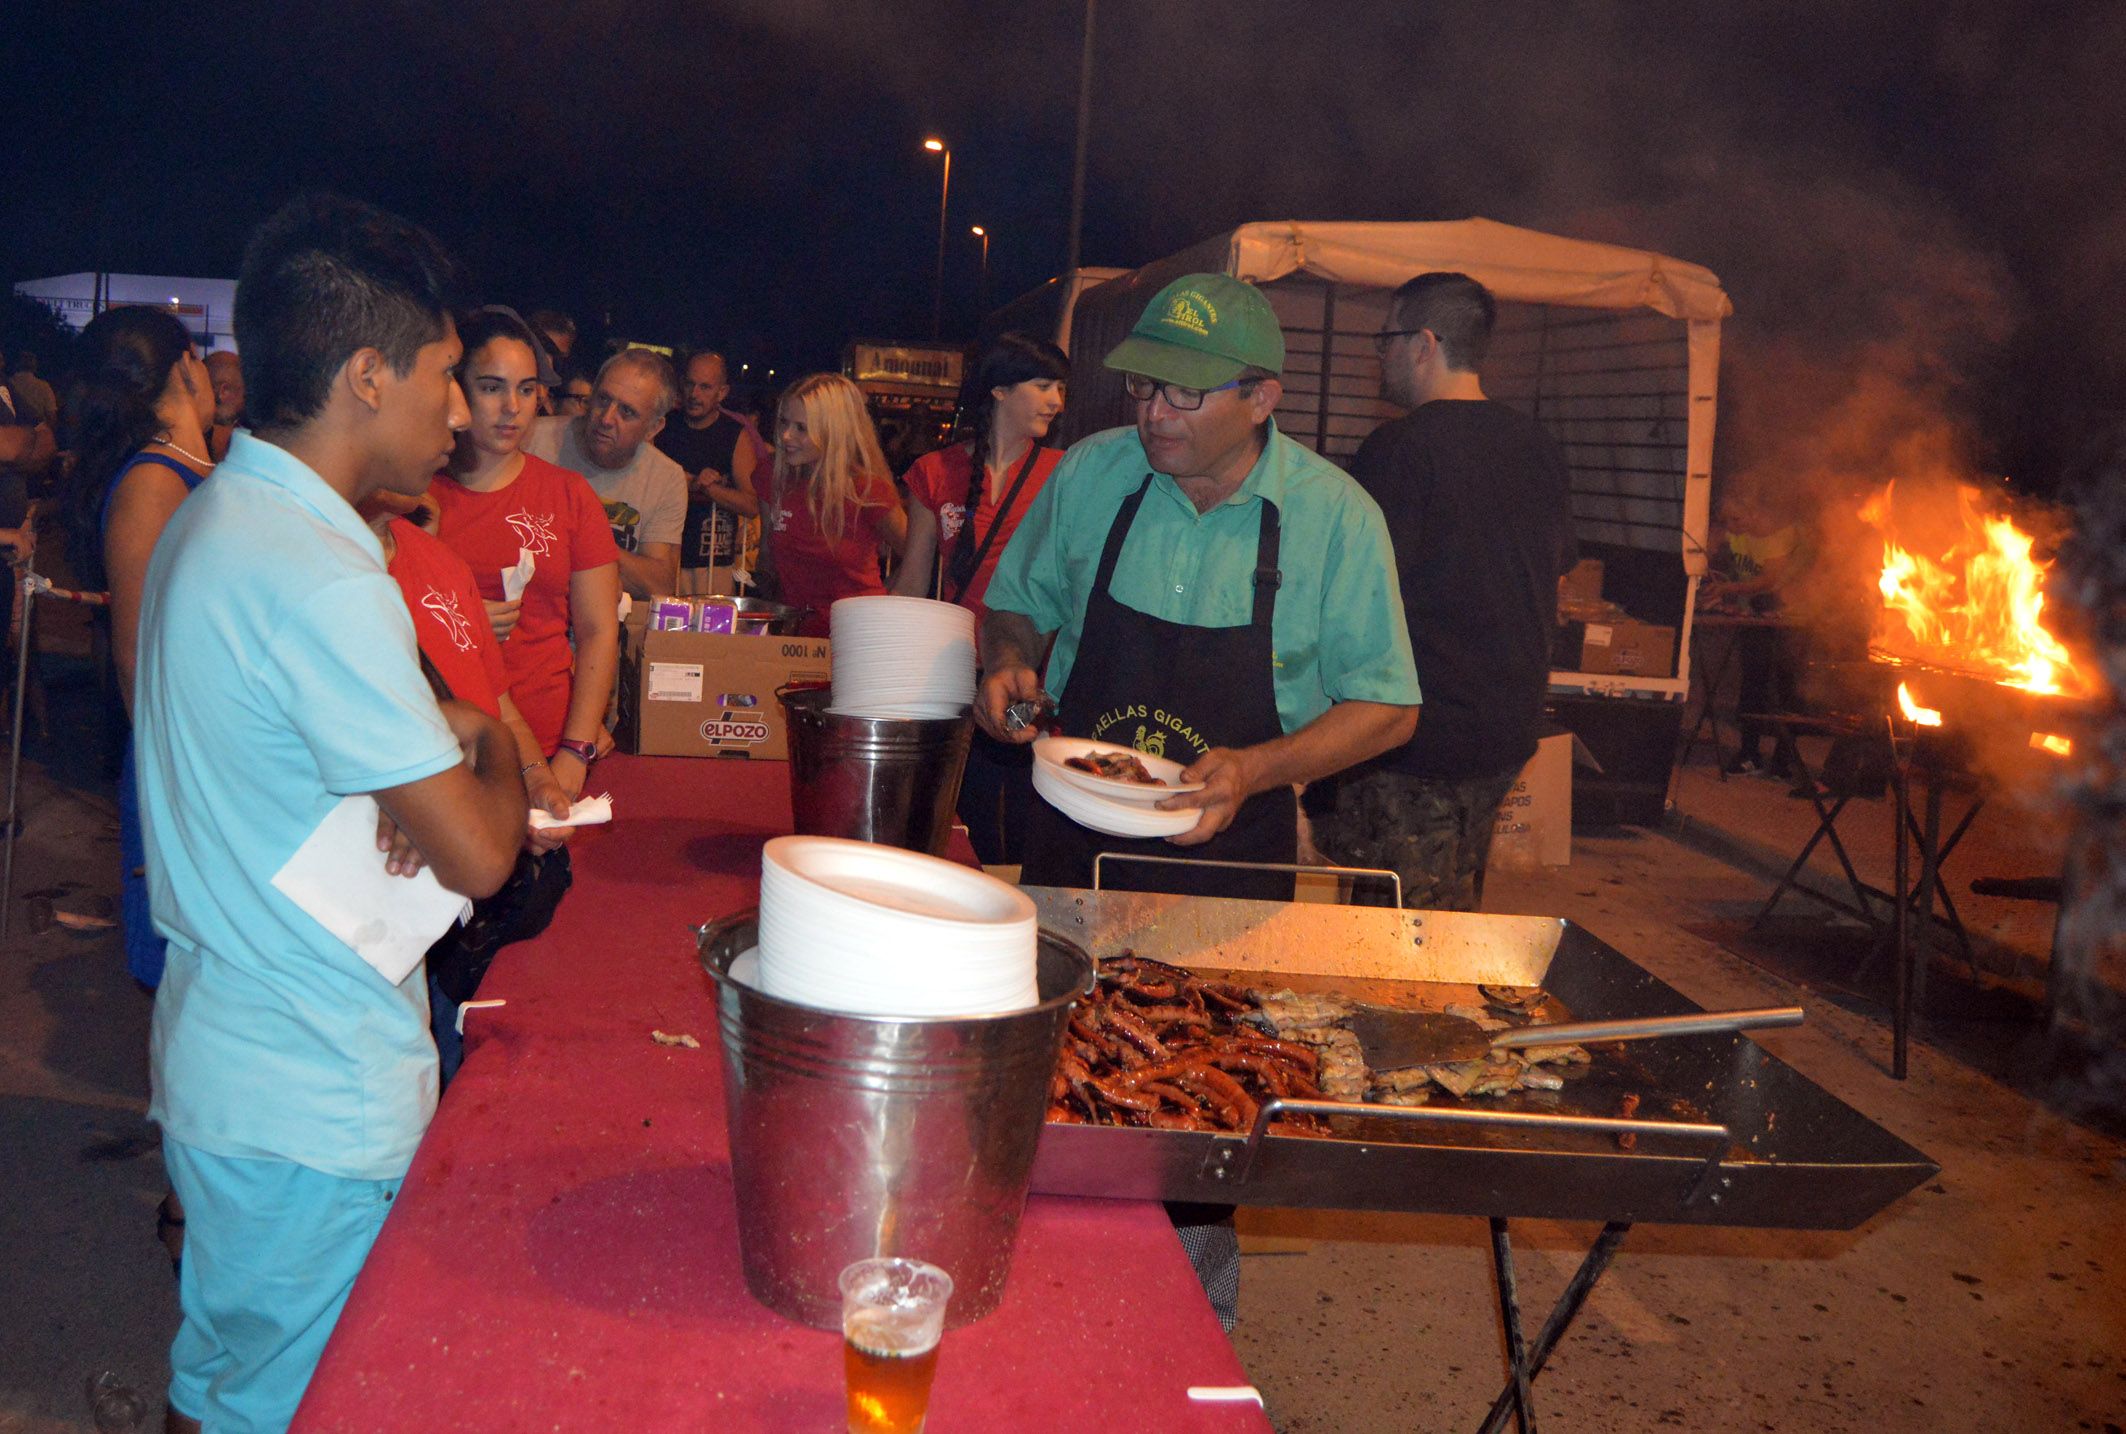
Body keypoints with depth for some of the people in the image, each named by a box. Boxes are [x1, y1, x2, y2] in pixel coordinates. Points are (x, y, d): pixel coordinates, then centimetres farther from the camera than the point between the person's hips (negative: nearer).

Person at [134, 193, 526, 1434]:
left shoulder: (211, 521, 7)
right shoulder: (323, 585, -26)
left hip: (218, 1054, 10)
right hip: (312, 1105, -9)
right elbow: (480, 856, -23)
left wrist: (435, 736, -4)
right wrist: (493, 748, -2)